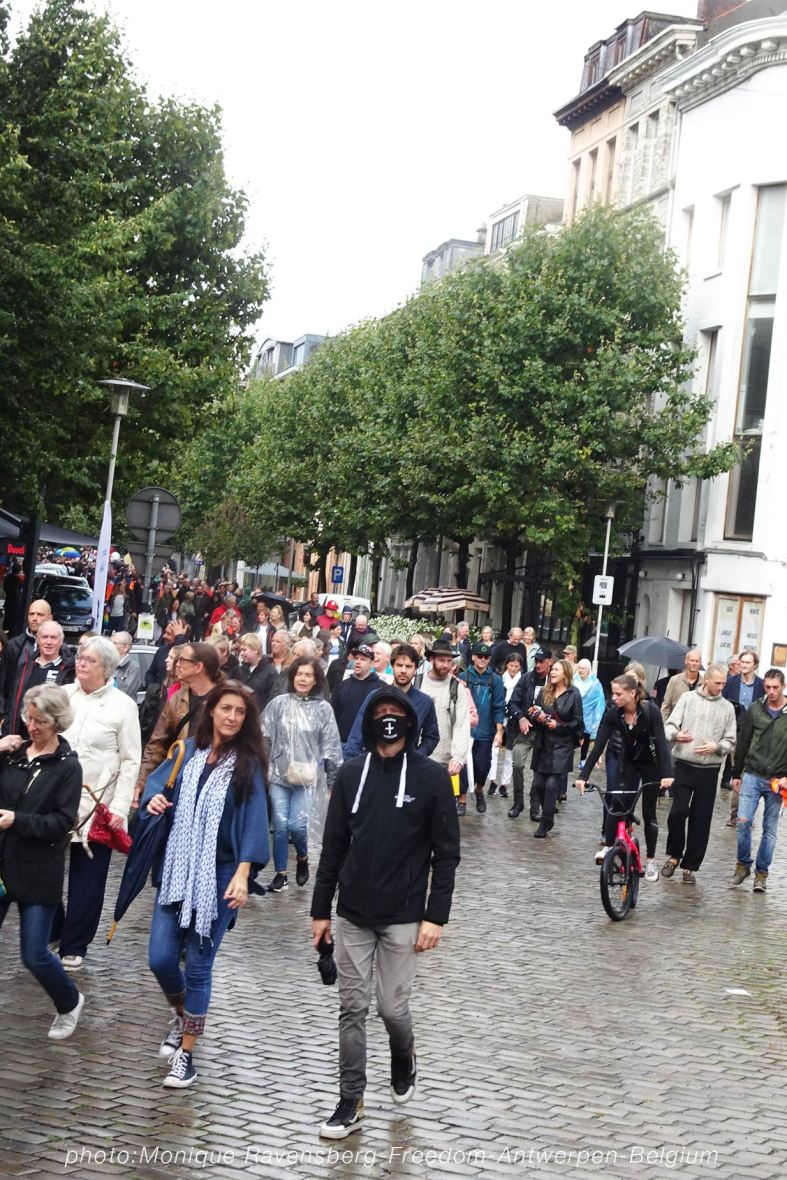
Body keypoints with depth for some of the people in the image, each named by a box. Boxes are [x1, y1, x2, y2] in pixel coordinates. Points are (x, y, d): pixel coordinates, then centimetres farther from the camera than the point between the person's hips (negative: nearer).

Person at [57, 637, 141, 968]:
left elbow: (130, 761, -4)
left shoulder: (123, 705, -4)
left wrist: (119, 807, -11)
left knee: (87, 879, 6)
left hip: (97, 805, -3)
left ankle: (74, 945, 18)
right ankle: (50, 931, 27)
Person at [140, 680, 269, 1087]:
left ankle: (186, 1054, 13)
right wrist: (153, 798, -5)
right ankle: (181, 1016, 34)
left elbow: (254, 818, -13)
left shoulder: (248, 764, -6)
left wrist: (242, 874, -24)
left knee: (198, 966, 0)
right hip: (175, 871, 4)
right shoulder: (189, 751, 5)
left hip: (218, 876, -3)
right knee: (161, 959, 2)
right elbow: (158, 781, 20)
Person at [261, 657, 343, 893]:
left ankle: (302, 857, 22)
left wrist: (334, 780, 2)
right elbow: (265, 738, 5)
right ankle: (280, 873, 15)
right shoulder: (278, 703, 1)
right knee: (280, 826, 0)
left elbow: (331, 746, 1)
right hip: (279, 774, 1)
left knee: (297, 825, -9)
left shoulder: (323, 709, -2)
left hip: (307, 776, -1)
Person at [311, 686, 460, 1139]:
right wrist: (321, 910, 6)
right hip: (352, 915, 3)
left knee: (393, 1007, 2)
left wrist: (436, 916, -10)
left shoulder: (431, 776, -6)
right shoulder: (351, 774, 3)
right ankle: (351, 1101, 13)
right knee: (352, 1009, 4)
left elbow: (446, 853, -5)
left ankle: (404, 1058, 34)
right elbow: (333, 846, 7)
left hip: (403, 917, -3)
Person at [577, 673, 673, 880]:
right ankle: (607, 845, -10)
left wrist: (667, 774, -44)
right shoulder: (613, 713, -20)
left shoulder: (650, 710, -27)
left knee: (649, 812, 4)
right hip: (627, 762, 2)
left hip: (650, 764, -2)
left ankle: (650, 860, 15)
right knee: (617, 802, -18)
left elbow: (661, 742, -33)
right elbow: (599, 745, -21)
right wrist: (584, 775, -27)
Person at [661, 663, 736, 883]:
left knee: (701, 820, 3)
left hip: (709, 771, 1)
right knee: (678, 811, -9)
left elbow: (731, 741, 6)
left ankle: (690, 866, 14)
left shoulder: (727, 708, 6)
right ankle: (673, 855, 13)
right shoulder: (688, 698, 4)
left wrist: (716, 747, -15)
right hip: (684, 766, -1)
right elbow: (669, 726, 0)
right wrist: (676, 735, -23)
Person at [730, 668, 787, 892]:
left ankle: (761, 872, 15)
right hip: (752, 775, 1)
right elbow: (743, 743, 9)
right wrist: (736, 774, 10)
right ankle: (743, 864, 10)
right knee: (743, 821, -8)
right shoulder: (755, 710, 3)